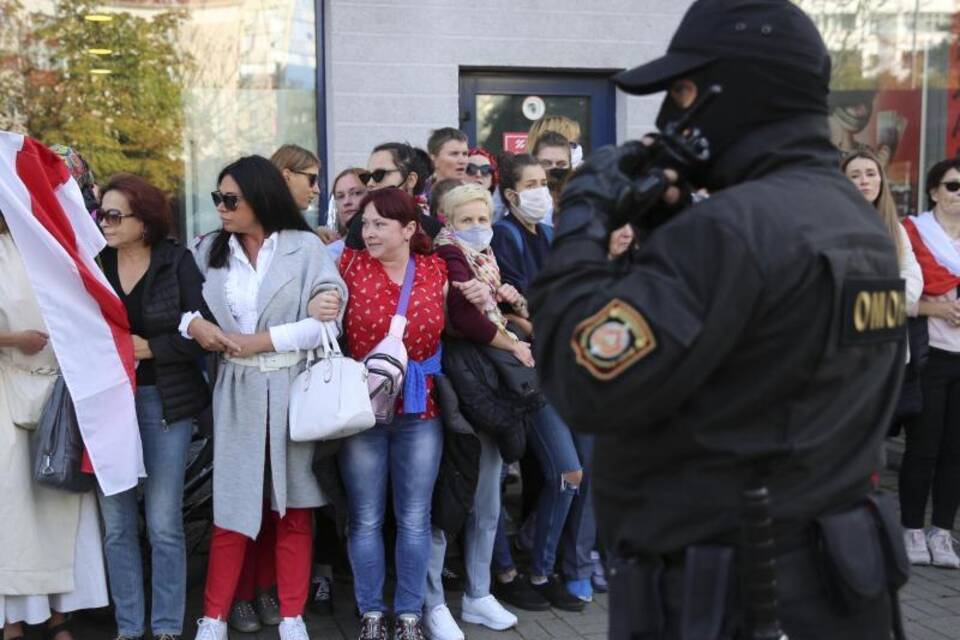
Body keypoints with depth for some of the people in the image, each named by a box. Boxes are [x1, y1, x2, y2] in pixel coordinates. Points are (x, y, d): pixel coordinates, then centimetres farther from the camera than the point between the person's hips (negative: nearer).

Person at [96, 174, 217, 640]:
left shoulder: (177, 262, -4)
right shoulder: (93, 263, 4)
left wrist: (149, 348, -13)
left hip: (164, 401, -3)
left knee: (163, 523, 2)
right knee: (117, 524, 8)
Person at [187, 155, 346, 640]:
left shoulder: (304, 246, -2)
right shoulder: (210, 250, 8)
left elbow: (327, 320, -11)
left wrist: (259, 341, -11)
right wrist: (193, 324, -16)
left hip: (293, 389, -1)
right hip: (236, 392, 2)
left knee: (293, 507, 6)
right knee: (232, 506, 3)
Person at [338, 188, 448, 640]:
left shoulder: (436, 269, 1)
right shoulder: (351, 264, -3)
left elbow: (451, 326, 12)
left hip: (420, 408, 1)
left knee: (414, 518, 9)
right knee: (365, 518, 6)